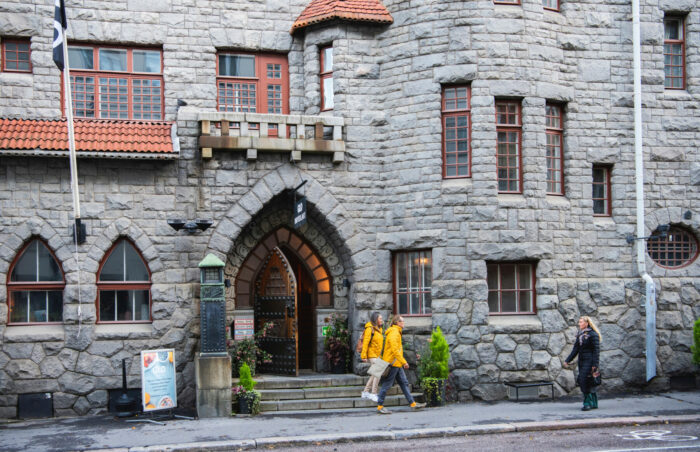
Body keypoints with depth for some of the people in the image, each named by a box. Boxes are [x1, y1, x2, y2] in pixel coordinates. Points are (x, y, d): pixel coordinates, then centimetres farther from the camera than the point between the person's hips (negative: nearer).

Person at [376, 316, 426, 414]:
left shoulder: (396, 333, 17)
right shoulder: (394, 333, -16)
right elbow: (395, 350, -25)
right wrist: (404, 362, -25)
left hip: (397, 365, 10)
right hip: (392, 363, -10)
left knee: (404, 383, 10)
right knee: (386, 385, -5)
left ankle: (412, 404, 13)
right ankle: (380, 407, 0)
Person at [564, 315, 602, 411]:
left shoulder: (593, 334, -9)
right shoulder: (579, 335, 14)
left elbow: (596, 350, -12)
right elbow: (575, 349, 17)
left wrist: (595, 365, -17)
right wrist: (567, 360, 12)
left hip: (589, 361, -8)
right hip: (581, 361, 8)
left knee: (585, 380, -15)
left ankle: (588, 403, -11)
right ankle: (594, 403, 15)